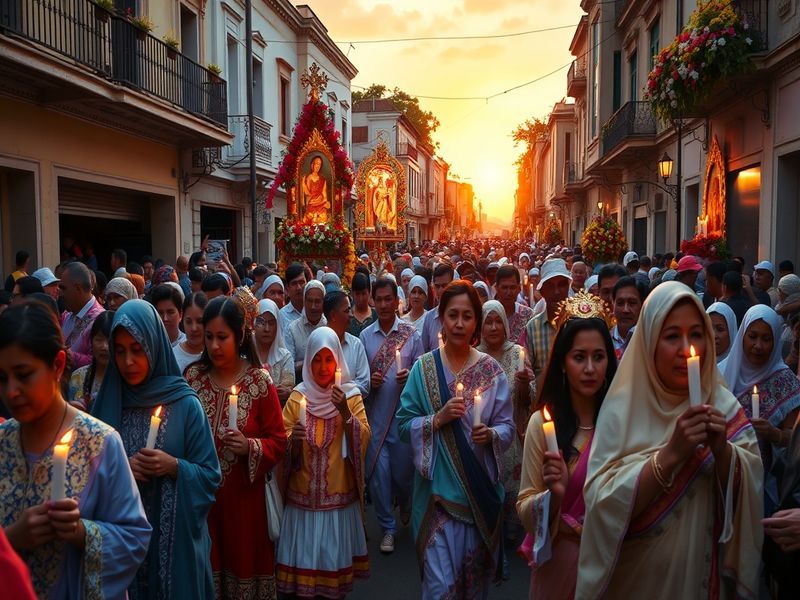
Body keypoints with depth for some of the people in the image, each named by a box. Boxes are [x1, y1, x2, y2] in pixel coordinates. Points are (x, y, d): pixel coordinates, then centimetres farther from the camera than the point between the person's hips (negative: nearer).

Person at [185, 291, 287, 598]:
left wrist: (250, 447, -21)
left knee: (243, 560, 9)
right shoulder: (193, 376, 0)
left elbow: (278, 441, -5)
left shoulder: (259, 381, -9)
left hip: (243, 494, -2)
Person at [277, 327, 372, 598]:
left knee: (334, 559, 5)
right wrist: (292, 438, -20)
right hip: (303, 495, 1)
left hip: (339, 495, 0)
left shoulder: (351, 395, 1)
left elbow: (364, 439, -7)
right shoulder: (298, 397, 2)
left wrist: (345, 412, -21)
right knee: (303, 559, 3)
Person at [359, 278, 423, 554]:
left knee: (404, 467, 10)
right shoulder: (365, 336, 4)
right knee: (378, 471, 2)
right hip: (375, 414, 1)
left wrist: (410, 376, -19)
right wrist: (368, 380, -12)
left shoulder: (411, 333, 0)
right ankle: (387, 527, 19)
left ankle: (406, 506, 44)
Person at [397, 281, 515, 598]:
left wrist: (491, 435, -20)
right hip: (438, 488, -1)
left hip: (481, 491, 2)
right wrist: (438, 418, -18)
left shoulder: (491, 369, -1)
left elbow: (508, 426, 1)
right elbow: (403, 424, -3)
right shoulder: (424, 367, -3)